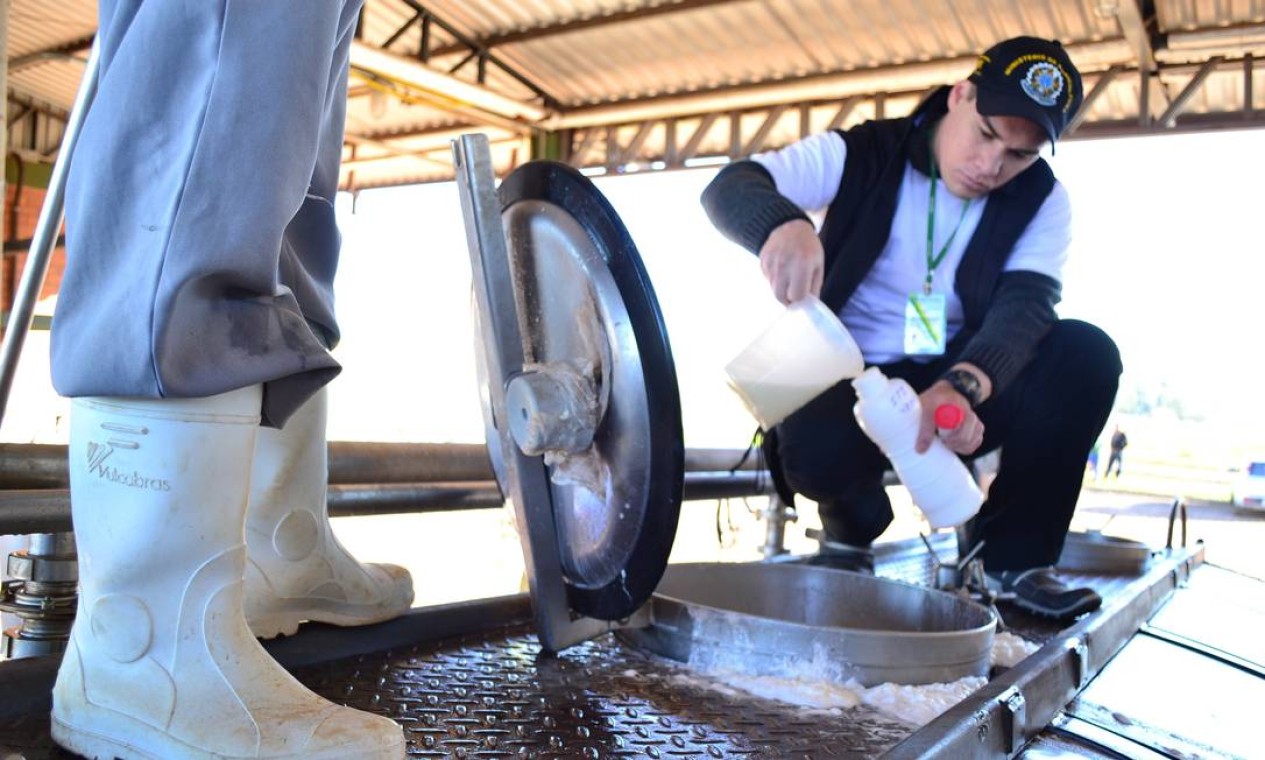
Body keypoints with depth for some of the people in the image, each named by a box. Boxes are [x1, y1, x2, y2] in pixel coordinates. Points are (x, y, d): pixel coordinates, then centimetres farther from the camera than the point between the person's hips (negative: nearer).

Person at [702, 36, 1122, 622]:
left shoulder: (1042, 201, -3)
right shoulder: (863, 155, -10)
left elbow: (1026, 305, -20)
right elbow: (729, 187, -21)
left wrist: (962, 386, -43)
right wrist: (783, 225, -48)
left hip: (962, 384, 3)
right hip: (850, 383, -2)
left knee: (1087, 355, -23)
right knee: (813, 450, -36)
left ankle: (1016, 554, -8)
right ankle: (853, 523, 3)